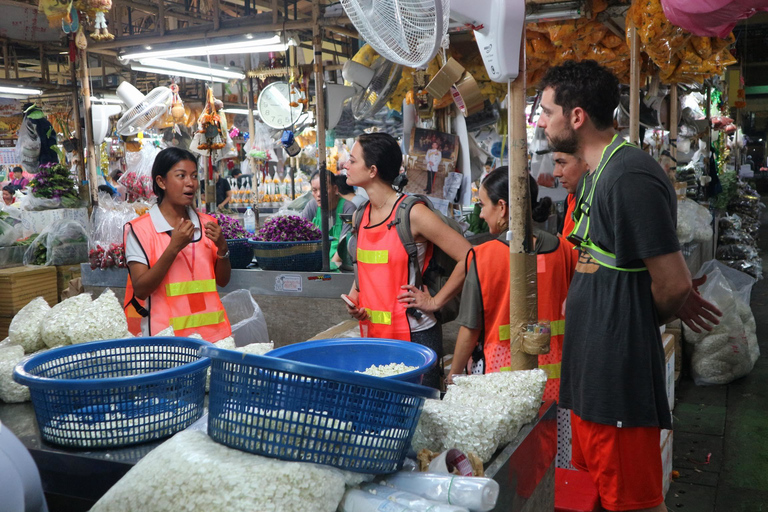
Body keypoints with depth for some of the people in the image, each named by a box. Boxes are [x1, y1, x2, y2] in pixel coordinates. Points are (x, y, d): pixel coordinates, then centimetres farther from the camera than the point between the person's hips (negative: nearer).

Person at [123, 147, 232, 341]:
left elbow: (223, 281, 11)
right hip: (165, 336, -4)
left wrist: (222, 247, -8)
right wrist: (174, 247, -20)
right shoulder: (140, 230, -6)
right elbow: (140, 290, -12)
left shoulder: (207, 223, 9)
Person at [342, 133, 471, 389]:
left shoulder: (413, 214, -15)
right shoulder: (361, 215, 7)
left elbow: (469, 257, -17)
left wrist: (435, 301, -13)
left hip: (414, 335, -6)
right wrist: (354, 296, 5)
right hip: (372, 332, 7)